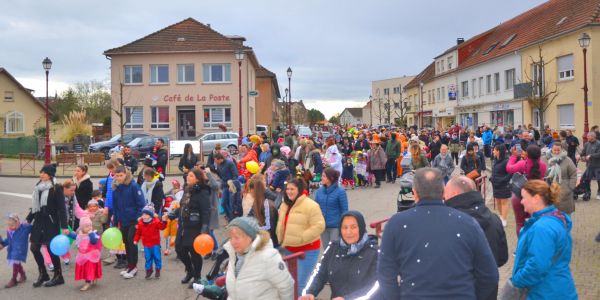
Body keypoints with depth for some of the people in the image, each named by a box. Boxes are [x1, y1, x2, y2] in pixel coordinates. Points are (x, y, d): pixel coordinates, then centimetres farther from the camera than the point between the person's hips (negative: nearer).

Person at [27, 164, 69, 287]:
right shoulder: (39, 187, 8)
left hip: (51, 223, -7)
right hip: (38, 222, 7)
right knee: (34, 248, 7)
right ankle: (43, 274, 26)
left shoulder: (56, 189, -12)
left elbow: (62, 208, -14)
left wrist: (64, 226, -19)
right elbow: (35, 206, 18)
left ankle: (58, 276, 14)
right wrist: (28, 219, 19)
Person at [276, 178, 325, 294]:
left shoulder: (310, 205, -16)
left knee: (300, 283, -5)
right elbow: (281, 224, 21)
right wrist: (280, 240, 12)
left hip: (307, 250, -8)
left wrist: (301, 238, -22)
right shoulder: (284, 205, 9)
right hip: (289, 249, 8)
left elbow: (319, 226, -21)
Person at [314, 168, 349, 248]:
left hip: (335, 226, -4)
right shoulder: (319, 191, 0)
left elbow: (344, 210, -9)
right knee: (326, 249, 17)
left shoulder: (340, 192, -12)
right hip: (323, 226, 5)